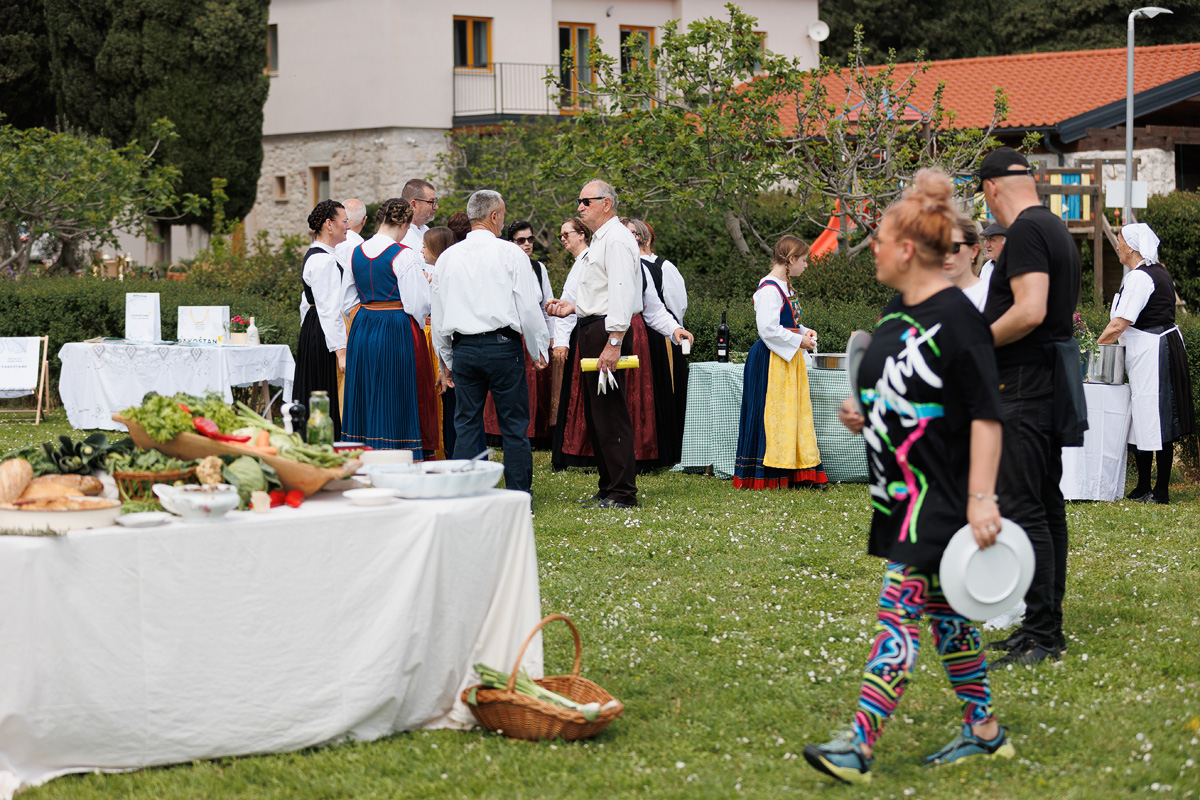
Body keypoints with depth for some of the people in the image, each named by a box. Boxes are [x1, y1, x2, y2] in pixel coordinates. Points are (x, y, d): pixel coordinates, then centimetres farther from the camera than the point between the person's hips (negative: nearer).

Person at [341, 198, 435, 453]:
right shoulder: (404, 255, -13)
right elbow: (418, 302, -13)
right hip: (398, 332, -6)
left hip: (362, 328, 6)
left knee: (366, 398, 13)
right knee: (397, 401, -2)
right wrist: (425, 282, 7)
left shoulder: (356, 252, 7)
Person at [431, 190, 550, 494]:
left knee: (466, 426, 8)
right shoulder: (510, 253, -5)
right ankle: (518, 496, 2)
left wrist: (446, 359, 22)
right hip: (503, 347, -4)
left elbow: (438, 314, 13)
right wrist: (538, 351, 7)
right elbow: (529, 307, -4)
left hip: (463, 349, 4)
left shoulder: (447, 257, 8)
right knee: (514, 426, 2)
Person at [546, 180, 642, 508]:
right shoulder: (599, 241, 21)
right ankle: (608, 486, 21)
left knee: (611, 413, -10)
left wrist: (614, 343, -27)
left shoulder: (617, 240, -13)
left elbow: (621, 294, -21)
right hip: (591, 329, 11)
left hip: (608, 332, -11)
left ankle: (622, 493, -7)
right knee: (595, 413, 14)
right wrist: (573, 307, 19)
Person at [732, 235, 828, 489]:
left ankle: (794, 471, 14)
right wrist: (798, 340, -15)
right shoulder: (769, 289, -17)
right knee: (772, 414, -6)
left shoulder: (784, 287, 15)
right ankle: (767, 474, 0)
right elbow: (768, 330, -23)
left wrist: (804, 331, 8)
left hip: (788, 358, 10)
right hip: (771, 361, -10)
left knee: (794, 410, 10)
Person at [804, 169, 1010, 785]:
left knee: (898, 608, -12)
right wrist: (864, 415, 6)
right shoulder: (898, 312, 12)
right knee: (943, 612, 14)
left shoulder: (956, 318, -16)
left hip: (939, 496, -9)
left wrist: (981, 498, -23)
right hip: (900, 488, 9)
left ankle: (858, 746, -15)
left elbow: (985, 413, -18)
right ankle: (984, 731, 25)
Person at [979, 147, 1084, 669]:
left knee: (1022, 507, -10)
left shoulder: (1025, 232, -15)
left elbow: (1030, 312, -25)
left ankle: (1041, 637, -11)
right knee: (1046, 505, 13)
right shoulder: (1057, 230, 16)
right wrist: (986, 338, 22)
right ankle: (1046, 626, 19)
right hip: (1053, 379, 10)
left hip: (1025, 386, -10)